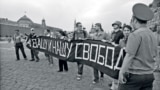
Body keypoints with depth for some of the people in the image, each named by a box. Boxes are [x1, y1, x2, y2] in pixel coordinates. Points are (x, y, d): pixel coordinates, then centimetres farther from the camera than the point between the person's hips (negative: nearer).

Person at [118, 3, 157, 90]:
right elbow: (154, 56, 14)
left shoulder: (135, 35, -15)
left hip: (134, 75, -7)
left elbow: (129, 55, -20)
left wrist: (121, 72, -15)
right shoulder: (153, 35, 8)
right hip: (149, 76, 7)